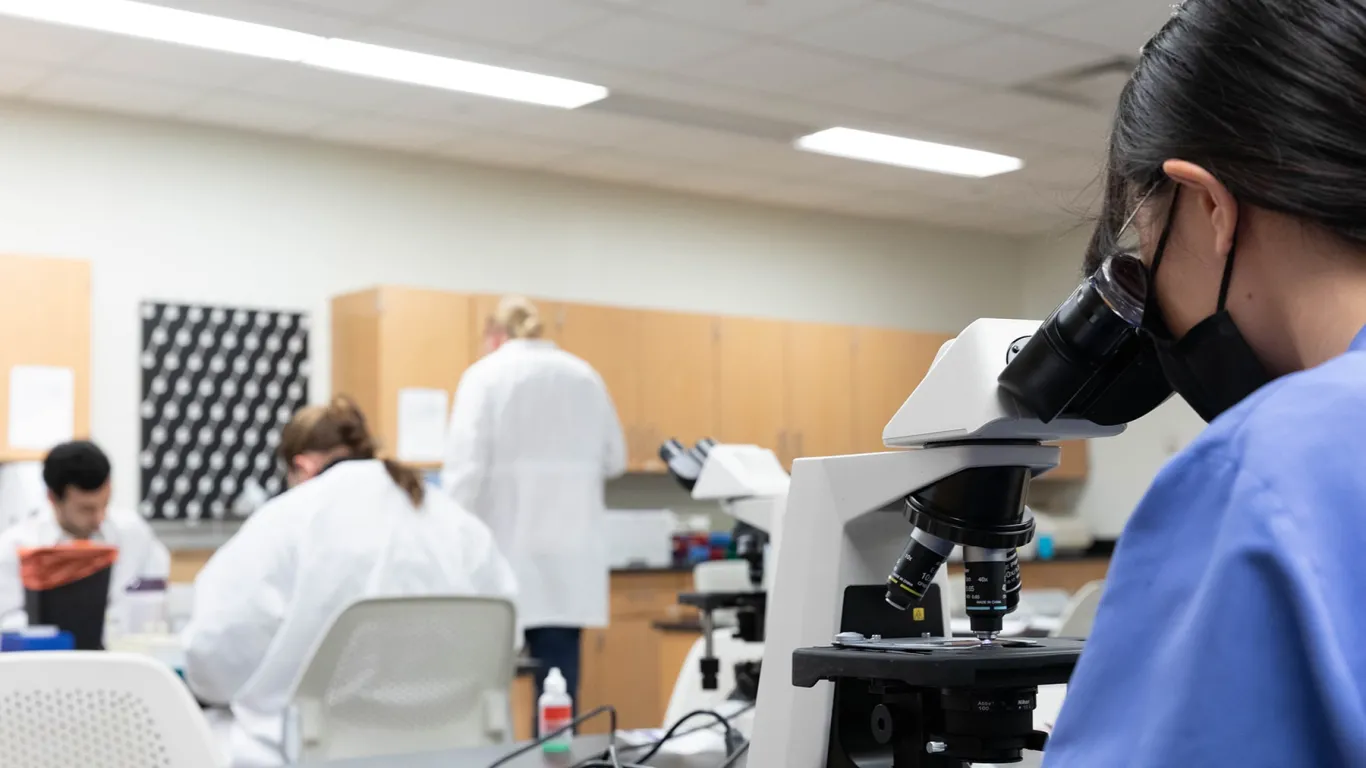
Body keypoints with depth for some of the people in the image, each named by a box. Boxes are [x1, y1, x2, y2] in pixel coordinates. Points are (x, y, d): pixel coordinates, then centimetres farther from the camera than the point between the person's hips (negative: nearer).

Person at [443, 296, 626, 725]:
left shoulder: (486, 375, -3)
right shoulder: (585, 376, 10)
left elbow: (465, 464, -10)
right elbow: (614, 460, 17)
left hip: (505, 548, -3)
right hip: (570, 551, 4)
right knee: (560, 670, 2)